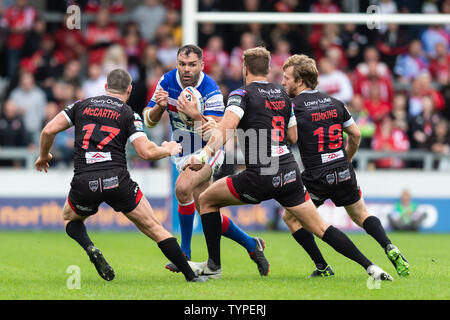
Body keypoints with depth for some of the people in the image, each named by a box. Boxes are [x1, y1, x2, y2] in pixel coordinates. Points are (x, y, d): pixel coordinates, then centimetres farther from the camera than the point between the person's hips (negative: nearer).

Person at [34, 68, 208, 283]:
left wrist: (43, 156, 27)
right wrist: (168, 150, 17)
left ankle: (90, 249, 1)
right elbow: (146, 152, -4)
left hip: (84, 182, 1)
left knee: (70, 219, 32)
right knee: (153, 227, 10)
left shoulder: (81, 106, 16)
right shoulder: (128, 114, 7)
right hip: (116, 180, -1)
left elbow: (48, 130, 9)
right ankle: (191, 275, 3)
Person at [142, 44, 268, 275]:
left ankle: (185, 253, -20)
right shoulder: (167, 82, -9)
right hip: (182, 154, 5)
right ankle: (251, 245, 27)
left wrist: (195, 115, -43)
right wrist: (159, 106, -27)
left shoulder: (211, 91, -22)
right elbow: (149, 121, -5)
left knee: (183, 187, -32)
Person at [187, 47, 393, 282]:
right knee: (319, 227, 10)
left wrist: (205, 154, -30)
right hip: (289, 173, 5)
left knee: (207, 200, 15)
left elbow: (227, 126, -21)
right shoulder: (282, 95, 16)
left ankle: (213, 265, 13)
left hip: (260, 177, -5)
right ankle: (370, 266, -1)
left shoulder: (242, 94, -2)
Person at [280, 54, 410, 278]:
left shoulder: (294, 107, -10)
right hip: (344, 174, 6)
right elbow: (355, 135, 14)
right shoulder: (334, 103, 8)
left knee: (290, 217, 12)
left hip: (317, 177, -6)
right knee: (361, 216, 22)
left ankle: (322, 267, 7)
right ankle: (389, 249, -4)